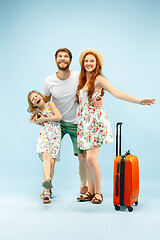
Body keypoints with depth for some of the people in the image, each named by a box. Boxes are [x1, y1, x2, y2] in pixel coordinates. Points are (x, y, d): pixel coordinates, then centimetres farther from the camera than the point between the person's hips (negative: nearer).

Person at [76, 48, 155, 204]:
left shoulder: (98, 79, -7)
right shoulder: (82, 80, 14)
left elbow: (116, 93, -18)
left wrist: (138, 101, -28)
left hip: (96, 121, -6)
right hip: (84, 122, 6)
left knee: (91, 158, -12)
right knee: (87, 158, 6)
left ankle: (98, 192, 6)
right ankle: (90, 191, 17)